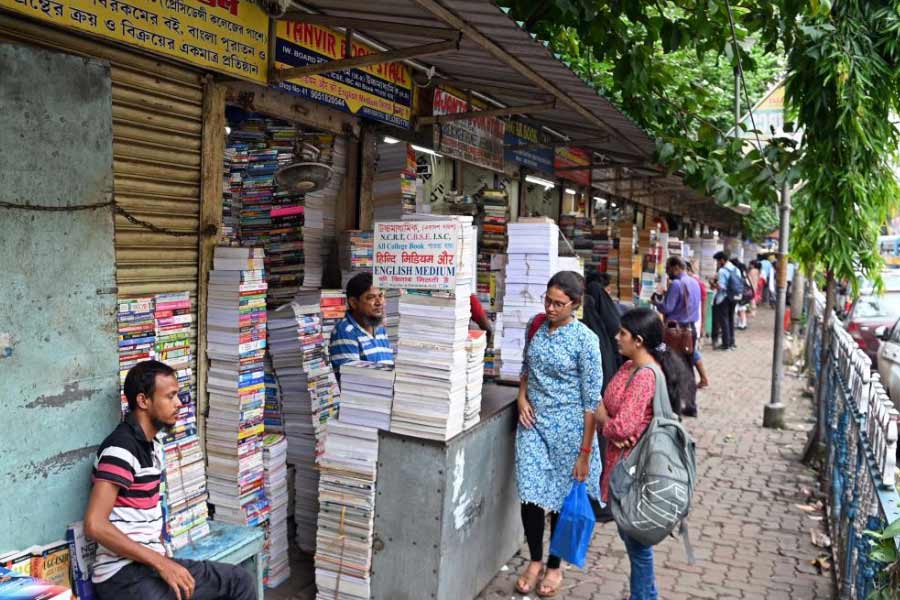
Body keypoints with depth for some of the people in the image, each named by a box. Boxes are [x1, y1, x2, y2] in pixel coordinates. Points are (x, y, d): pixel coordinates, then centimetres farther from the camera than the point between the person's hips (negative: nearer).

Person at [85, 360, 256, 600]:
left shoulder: (152, 445, 13)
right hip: (124, 574, -9)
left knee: (239, 580, 7)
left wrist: (162, 558, 7)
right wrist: (160, 562, -21)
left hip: (150, 563, 9)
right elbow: (94, 525, -23)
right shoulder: (120, 448, -16)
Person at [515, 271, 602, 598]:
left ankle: (554, 567, 31)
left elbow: (591, 401, -12)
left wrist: (585, 453, -13)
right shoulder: (535, 325, 1)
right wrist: (522, 397, -1)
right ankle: (535, 560, 26)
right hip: (533, 422, 4)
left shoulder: (585, 340, -14)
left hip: (567, 426, -4)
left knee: (561, 498, 10)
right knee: (530, 495, 1)